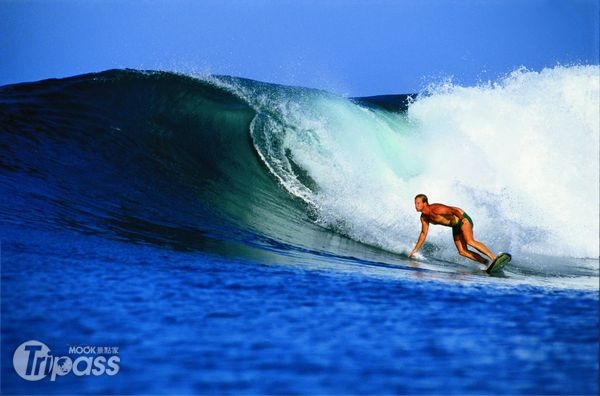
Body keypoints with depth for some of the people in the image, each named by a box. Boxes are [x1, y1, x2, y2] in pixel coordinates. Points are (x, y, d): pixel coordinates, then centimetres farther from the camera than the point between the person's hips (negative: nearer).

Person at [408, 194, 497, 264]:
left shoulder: (435, 209, -25)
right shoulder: (424, 217, 1)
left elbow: (452, 210, -37)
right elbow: (423, 234, 14)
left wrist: (462, 218, -55)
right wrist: (415, 250, 15)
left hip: (463, 219, -8)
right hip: (456, 226, 8)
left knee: (470, 241, -29)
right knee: (462, 252, -4)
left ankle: (494, 258, -29)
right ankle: (486, 263, -4)